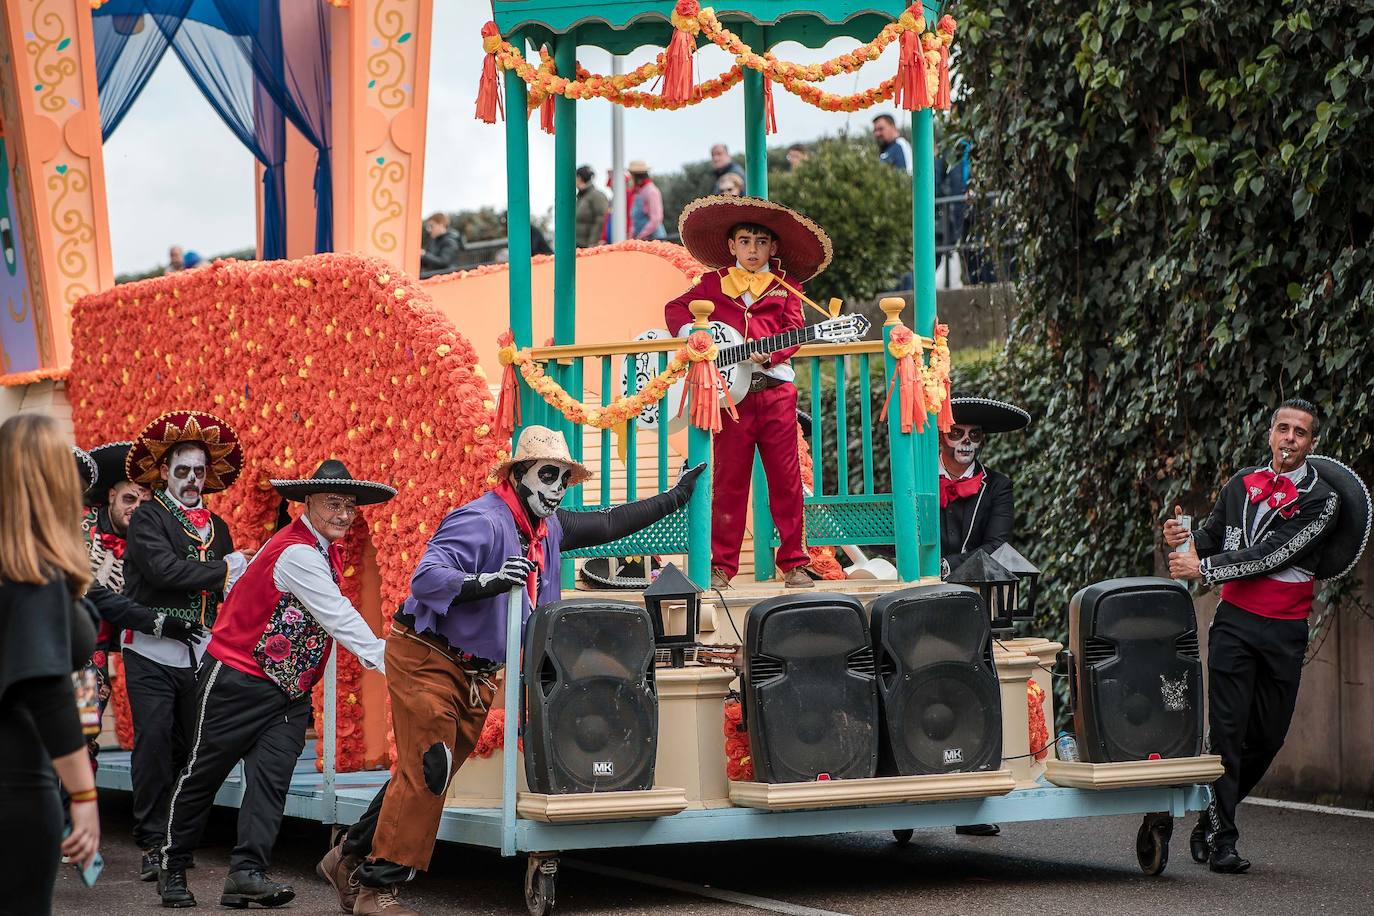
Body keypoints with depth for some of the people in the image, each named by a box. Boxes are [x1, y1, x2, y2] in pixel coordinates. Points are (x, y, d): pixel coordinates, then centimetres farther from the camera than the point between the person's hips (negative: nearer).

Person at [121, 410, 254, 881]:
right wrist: (225, 569, -10)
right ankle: (152, 843, -4)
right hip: (153, 652, -5)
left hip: (201, 653, 5)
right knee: (154, 741, -9)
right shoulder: (147, 517, 1)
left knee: (191, 746, 4)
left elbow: (229, 589, 21)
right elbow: (163, 569, -16)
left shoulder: (216, 526, 18)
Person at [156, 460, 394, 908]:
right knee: (204, 772, 4)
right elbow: (339, 618, -25)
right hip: (239, 680, -8)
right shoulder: (296, 552, -20)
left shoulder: (326, 551, 10)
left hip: (290, 688, 8)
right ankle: (173, 867, 17)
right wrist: (383, 659, -27)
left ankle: (247, 872, -10)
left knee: (272, 777, -6)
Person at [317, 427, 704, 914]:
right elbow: (425, 578, -29)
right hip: (426, 658, -9)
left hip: (474, 673, 9)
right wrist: (487, 582, -43)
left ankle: (350, 859, 19)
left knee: (427, 775, 8)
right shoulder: (484, 521, -19)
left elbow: (606, 525, 24)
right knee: (425, 772, -11)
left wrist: (672, 500, 26)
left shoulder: (548, 527, 10)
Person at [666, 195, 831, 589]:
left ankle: (794, 563, 6)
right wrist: (689, 333, -2)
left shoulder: (785, 286, 11)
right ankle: (721, 565, 8)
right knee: (729, 481, 3)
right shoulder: (713, 283, 13)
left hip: (775, 390, 0)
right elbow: (675, 308, 18)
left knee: (786, 479, -1)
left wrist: (772, 354, -18)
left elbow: (794, 330, 1)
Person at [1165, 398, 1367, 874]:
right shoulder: (1242, 483, 9)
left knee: (1268, 736, 5)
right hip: (1235, 621, 0)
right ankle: (1221, 839, -6)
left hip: (1284, 630, 0)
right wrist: (1185, 540, -7)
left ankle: (1210, 822, 21)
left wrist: (1202, 568, -14)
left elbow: (1272, 554, -13)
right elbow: (1212, 535, 17)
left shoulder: (1322, 499, -4)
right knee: (1228, 728, -8)